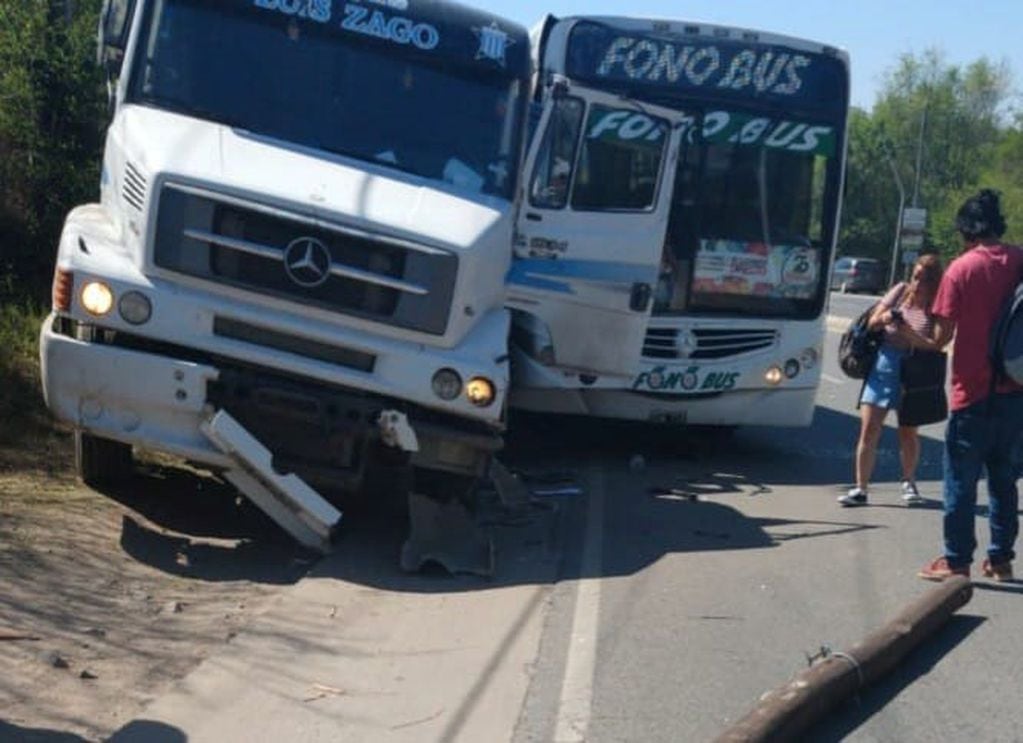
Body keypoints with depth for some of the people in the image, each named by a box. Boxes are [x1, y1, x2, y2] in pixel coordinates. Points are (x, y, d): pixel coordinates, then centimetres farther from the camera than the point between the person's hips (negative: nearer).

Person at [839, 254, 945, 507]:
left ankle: (909, 484, 30)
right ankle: (860, 489, 2)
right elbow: (872, 322, 8)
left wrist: (907, 332, -28)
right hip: (884, 365, 2)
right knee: (869, 429, -3)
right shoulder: (901, 291, 3)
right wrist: (883, 318, -14)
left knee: (908, 432, 9)